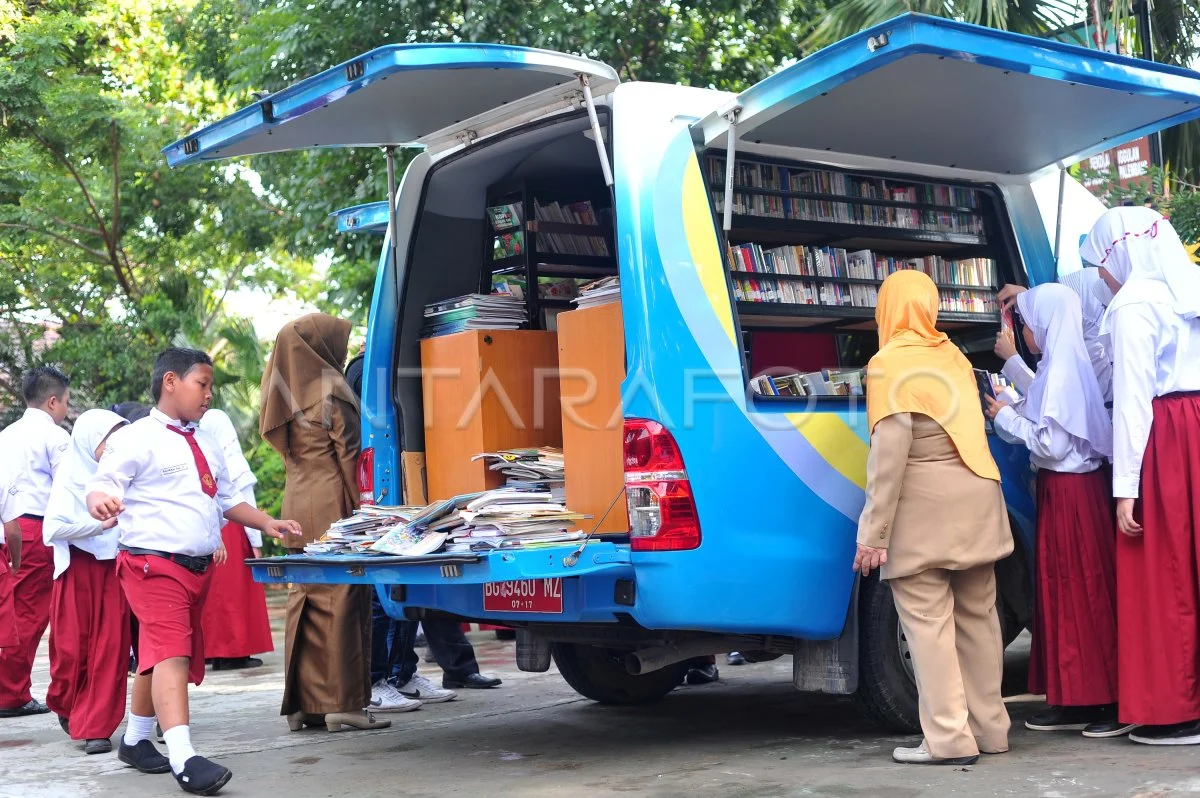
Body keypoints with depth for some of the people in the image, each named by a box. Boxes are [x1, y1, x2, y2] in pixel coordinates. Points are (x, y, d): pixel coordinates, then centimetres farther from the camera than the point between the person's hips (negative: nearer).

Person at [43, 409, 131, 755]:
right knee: (73, 647, 3)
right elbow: (53, 528, -14)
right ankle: (66, 706, 32)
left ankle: (96, 727, 3)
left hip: (113, 568, 3)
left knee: (111, 648, -3)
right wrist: (102, 524, -15)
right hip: (78, 569, -3)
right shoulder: (71, 476, -6)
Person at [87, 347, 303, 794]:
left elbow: (227, 498, 27)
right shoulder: (137, 439, -6)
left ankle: (136, 741, 33)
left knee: (160, 656, 17)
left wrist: (267, 524, 15)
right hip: (154, 563, -8)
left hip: (199, 566, 8)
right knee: (170, 652, -19)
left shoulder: (207, 447, 19)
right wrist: (100, 503, -37)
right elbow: (102, 485, -14)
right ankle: (184, 760, -26)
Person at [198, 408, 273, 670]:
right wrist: (256, 543, -2)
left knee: (213, 592, 10)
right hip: (232, 533, -3)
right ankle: (235, 652, 3)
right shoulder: (235, 465, -7)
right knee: (235, 590, 3)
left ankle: (213, 651, 14)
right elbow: (247, 508, -7)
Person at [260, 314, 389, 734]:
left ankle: (303, 702, 13)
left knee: (305, 597, 10)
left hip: (297, 505, 8)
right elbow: (350, 454, -11)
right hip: (333, 505, -8)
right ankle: (342, 702, -5)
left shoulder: (286, 391, 13)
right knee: (343, 596, -5)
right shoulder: (330, 389, -10)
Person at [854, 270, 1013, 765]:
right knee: (977, 616, 11)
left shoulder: (890, 364, -8)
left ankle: (949, 738, -6)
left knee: (927, 620, -4)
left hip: (925, 510, -7)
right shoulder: (951, 355, 13)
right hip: (977, 501, 7)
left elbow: (889, 455, -16)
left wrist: (874, 534, -16)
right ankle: (989, 729, 18)